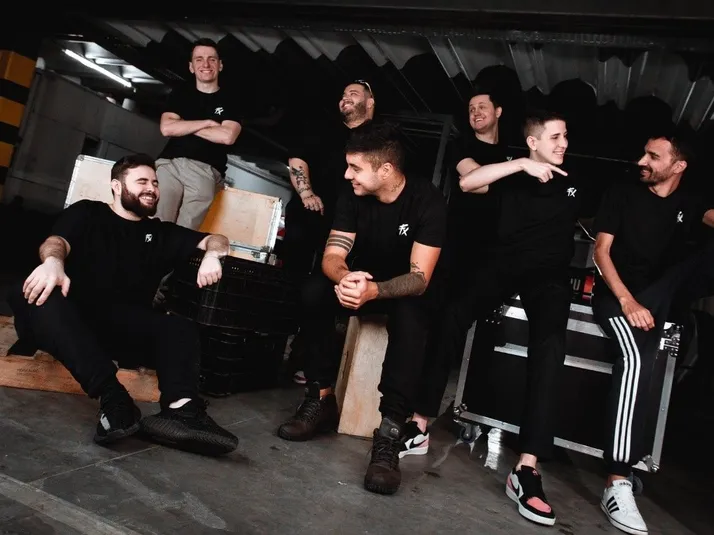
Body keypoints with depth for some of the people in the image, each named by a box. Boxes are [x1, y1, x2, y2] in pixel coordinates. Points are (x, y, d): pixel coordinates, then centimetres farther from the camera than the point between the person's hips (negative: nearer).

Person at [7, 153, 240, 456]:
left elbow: (215, 239, 19)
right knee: (36, 296, -35)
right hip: (72, 315, -2)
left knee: (180, 328, -25)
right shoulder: (86, 213, 16)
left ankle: (180, 408, -51)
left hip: (123, 324, 2)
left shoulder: (161, 233, 24)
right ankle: (113, 398, -48)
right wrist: (53, 262, -30)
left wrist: (212, 256, -8)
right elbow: (56, 241, -3)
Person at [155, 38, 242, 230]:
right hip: (169, 164, 2)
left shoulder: (230, 102, 12)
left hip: (204, 170, -2)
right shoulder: (180, 94, 20)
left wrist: (184, 127, 3)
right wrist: (208, 123, 1)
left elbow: (227, 137, -6)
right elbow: (167, 128, 5)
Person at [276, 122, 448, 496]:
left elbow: (420, 278, -28)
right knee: (314, 290, -24)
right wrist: (345, 278, -41)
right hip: (362, 281, 4)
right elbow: (332, 256, -15)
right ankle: (321, 400, -16)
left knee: (408, 317, -38)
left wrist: (372, 291, -48)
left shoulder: (428, 200, -23)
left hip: (410, 292, -4)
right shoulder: (353, 196, -10)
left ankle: (389, 434, -39)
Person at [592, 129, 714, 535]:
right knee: (637, 357, -33)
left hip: (664, 291, 4)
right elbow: (601, 251, -2)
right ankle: (618, 483, -36)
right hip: (619, 293, -4)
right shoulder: (622, 195, 7)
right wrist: (627, 300, -19)